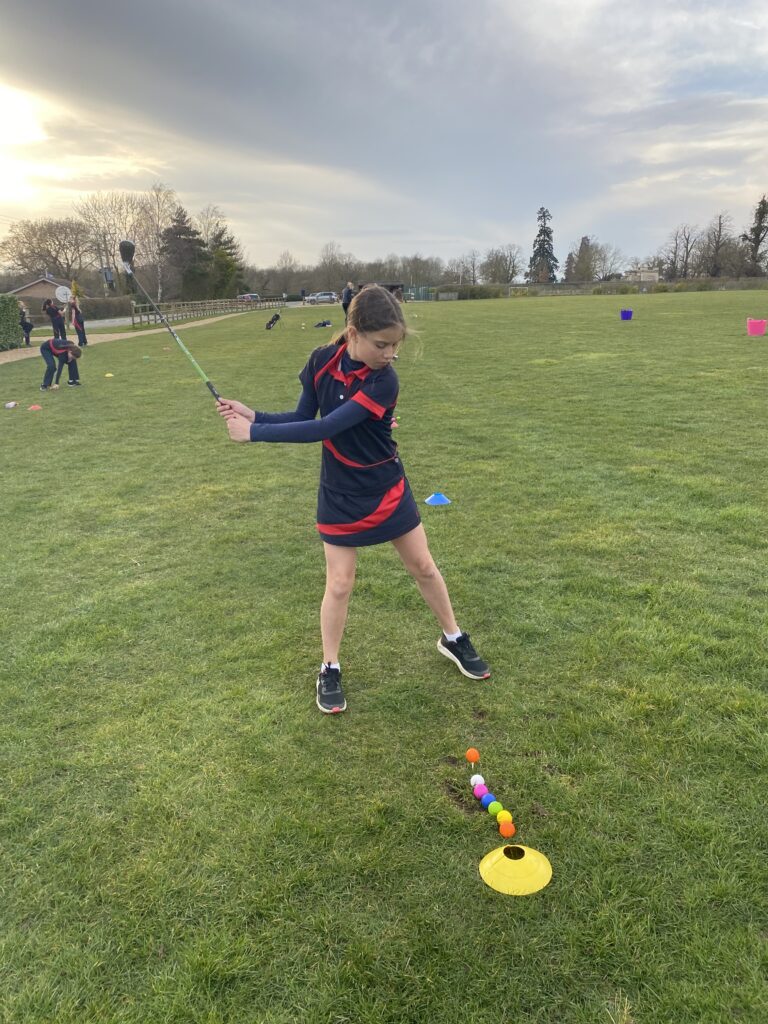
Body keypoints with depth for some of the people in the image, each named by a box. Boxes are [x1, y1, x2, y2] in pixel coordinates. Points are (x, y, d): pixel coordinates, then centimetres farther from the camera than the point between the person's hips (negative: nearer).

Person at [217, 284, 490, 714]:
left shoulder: (385, 380, -25)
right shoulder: (322, 361, -12)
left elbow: (326, 429, -32)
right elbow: (304, 418, -1)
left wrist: (255, 433, -30)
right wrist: (254, 415, -17)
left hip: (388, 488, -1)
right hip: (340, 494, 2)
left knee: (424, 567, 12)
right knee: (340, 584, 4)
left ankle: (453, 638, 36)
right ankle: (330, 670, 25)